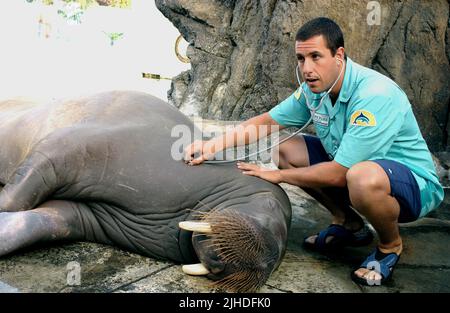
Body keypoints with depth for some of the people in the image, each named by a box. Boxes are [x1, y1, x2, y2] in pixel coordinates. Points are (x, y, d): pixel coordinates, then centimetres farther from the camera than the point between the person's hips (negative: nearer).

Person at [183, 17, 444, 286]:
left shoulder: (375, 95, -31)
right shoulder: (314, 88, -7)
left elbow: (338, 174, -31)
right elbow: (267, 121, 2)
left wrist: (278, 175, -19)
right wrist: (214, 145, -10)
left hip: (416, 183, -7)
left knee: (364, 177, -40)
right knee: (285, 149, -2)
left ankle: (391, 246, -5)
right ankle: (348, 224, 12)